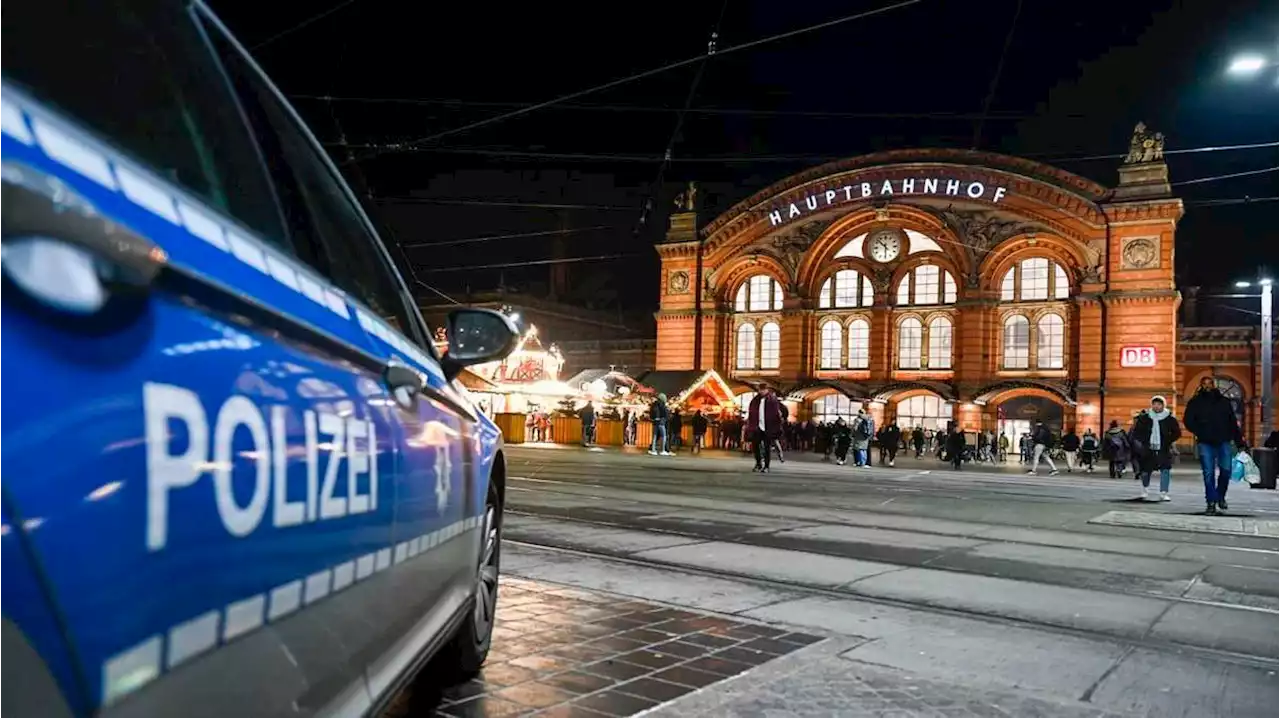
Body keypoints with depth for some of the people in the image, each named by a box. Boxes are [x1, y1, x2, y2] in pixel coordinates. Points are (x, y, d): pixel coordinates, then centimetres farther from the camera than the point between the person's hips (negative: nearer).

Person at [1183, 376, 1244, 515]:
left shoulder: (1224, 402, 12)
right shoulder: (1195, 402, 8)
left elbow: (1233, 422, 11)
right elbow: (1187, 421, 5)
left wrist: (1239, 440, 4)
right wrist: (1198, 432, -10)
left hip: (1223, 442, 1)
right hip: (1205, 443, -1)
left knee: (1226, 470, -6)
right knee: (1208, 473, -2)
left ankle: (1221, 496, 18)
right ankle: (1211, 503, 2)